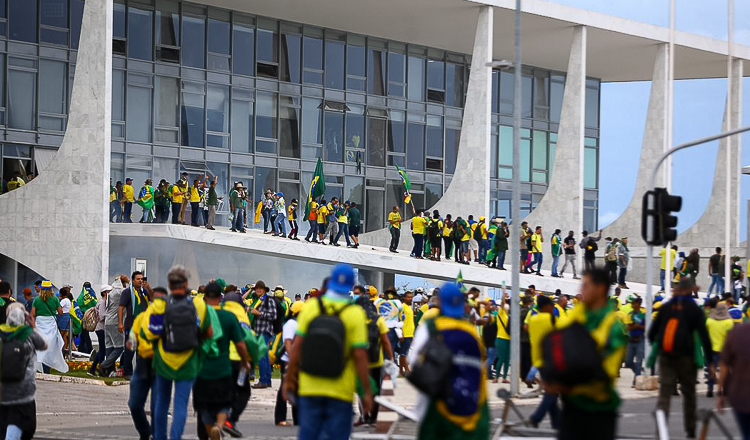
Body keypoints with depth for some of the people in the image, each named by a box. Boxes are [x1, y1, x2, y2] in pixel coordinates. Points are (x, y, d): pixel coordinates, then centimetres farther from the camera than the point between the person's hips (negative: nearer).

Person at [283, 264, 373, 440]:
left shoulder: (311, 306, -1)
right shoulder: (355, 313, -8)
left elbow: (296, 347, -2)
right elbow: (360, 356, -10)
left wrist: (289, 379, 7)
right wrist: (367, 392, -4)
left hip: (309, 388, 2)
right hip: (340, 391, -2)